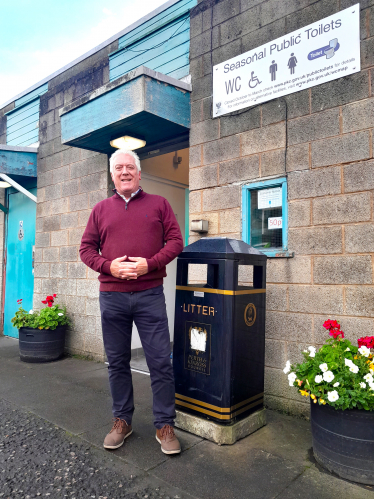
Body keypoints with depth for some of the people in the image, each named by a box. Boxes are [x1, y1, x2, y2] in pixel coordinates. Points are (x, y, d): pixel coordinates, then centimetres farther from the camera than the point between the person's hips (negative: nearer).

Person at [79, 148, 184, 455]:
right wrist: (108, 266, -9)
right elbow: (87, 248, 9)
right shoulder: (101, 209, 12)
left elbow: (175, 241, 1)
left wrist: (150, 263, -13)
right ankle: (122, 421, 29)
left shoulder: (158, 204, 7)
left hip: (150, 294, -2)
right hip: (111, 296, 2)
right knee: (117, 361, 12)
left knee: (160, 361, 1)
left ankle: (165, 425, 17)